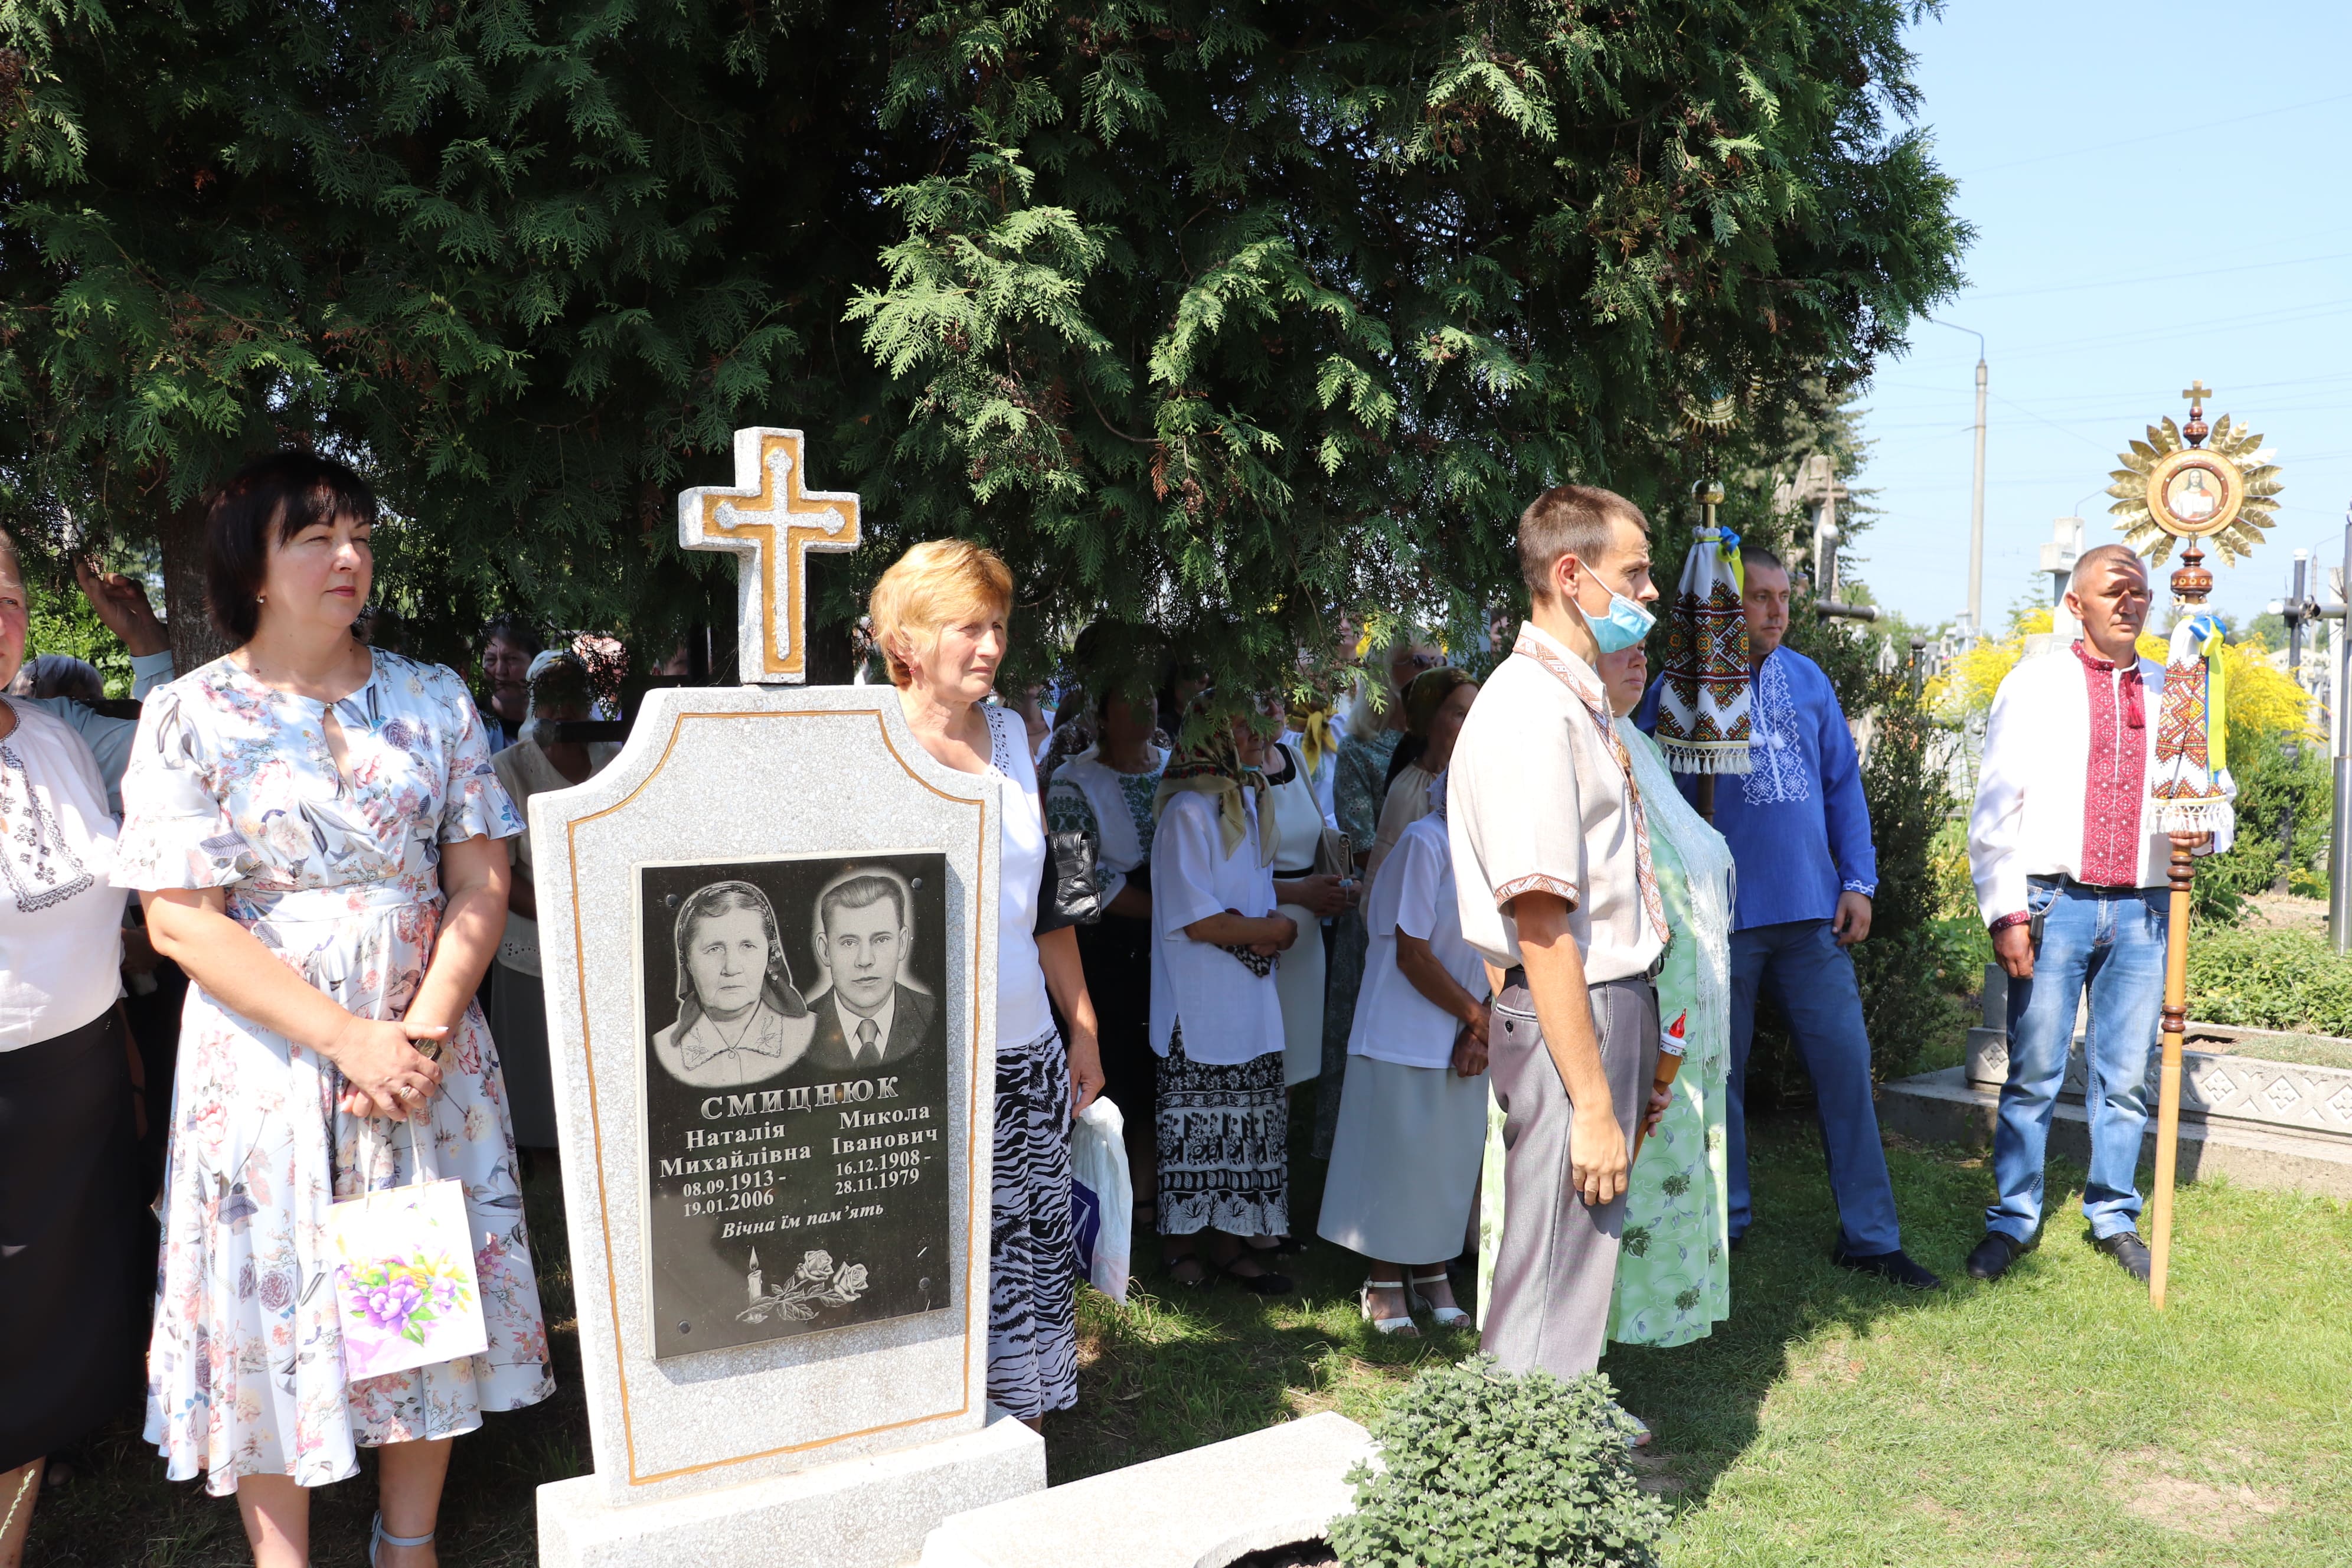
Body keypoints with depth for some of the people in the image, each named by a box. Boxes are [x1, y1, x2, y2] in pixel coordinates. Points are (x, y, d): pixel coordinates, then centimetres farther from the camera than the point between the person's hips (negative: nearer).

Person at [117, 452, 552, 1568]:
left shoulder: (432, 699, 4)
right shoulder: (190, 717, -4)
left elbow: (480, 880, 1)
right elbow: (181, 923, -10)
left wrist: (426, 1026, -14)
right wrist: (348, 1038, -18)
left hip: (426, 1053, 3)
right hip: (266, 1062, -2)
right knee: (276, 1308, 6)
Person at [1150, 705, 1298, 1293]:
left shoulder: (1249, 801, 13)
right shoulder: (1189, 813, -13)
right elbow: (1198, 920, -18)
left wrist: (1248, 932, -7)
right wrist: (1272, 929, -8)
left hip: (1249, 1000, 7)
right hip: (1199, 1006, -7)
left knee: (1250, 1123, 8)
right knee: (1194, 1124, 3)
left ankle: (1232, 1243, 17)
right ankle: (1181, 1245, 16)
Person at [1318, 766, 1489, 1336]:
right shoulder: (1426, 842, -17)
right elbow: (1412, 954, -17)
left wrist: (1482, 1030, -5)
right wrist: (1478, 1019, -10)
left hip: (1466, 1038, 6)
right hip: (1407, 1033, -6)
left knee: (1452, 1157, 12)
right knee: (1396, 1155, 3)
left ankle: (1433, 1272, 28)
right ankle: (1385, 1281, 18)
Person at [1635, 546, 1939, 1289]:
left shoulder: (1809, 680, 10)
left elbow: (1843, 783, 13)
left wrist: (1859, 882, 5)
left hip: (1812, 912, 3)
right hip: (1722, 917, -3)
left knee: (1846, 1063, 3)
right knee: (1719, 1073, 6)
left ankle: (1869, 1234, 13)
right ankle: (1724, 1223, 22)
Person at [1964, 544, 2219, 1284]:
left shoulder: (2171, 693, 13)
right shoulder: (2036, 684, 3)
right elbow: (1996, 806, -1)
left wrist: (2208, 829, -7)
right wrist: (2005, 911, -8)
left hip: (2142, 910, 3)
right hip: (2054, 903, -3)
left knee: (2126, 1079, 9)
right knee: (2033, 1075, 0)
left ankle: (2114, 1219, 23)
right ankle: (2013, 1221, 12)